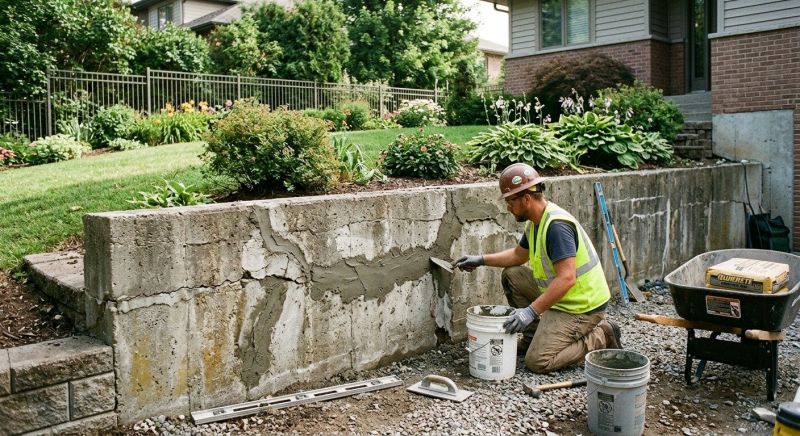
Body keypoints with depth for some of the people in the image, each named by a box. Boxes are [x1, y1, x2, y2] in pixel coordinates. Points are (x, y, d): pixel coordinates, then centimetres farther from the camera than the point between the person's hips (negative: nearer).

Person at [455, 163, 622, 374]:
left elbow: (567, 278, -32)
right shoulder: (536, 221, 5)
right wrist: (481, 260, 16)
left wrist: (532, 311, -33)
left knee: (538, 361, -13)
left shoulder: (557, 226, -26)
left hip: (581, 306, -9)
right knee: (511, 276, 11)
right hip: (562, 294, 9)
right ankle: (533, 336, 17)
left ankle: (601, 338, 1)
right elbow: (519, 255, 22)